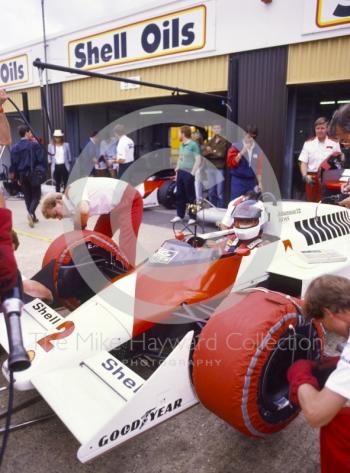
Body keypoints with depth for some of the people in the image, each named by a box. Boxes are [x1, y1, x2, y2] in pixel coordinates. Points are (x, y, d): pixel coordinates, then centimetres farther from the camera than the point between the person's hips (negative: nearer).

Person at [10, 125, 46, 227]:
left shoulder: (15, 148, 3)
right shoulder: (34, 145, -9)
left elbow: (14, 164, 5)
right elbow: (41, 160, -11)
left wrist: (17, 177, 12)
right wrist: (42, 172, 0)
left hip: (22, 175, 4)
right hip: (34, 174, -4)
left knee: (27, 197, 13)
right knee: (36, 196, 2)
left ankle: (33, 217, 17)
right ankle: (31, 213, -21)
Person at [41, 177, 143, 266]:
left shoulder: (73, 190, -21)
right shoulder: (72, 208, 6)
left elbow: (84, 210, -40)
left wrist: (82, 228, -20)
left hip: (128, 200, -10)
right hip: (112, 207, 10)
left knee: (126, 244, -18)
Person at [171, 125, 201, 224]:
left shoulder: (193, 145, -12)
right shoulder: (181, 145, 13)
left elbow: (198, 160, -15)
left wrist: (192, 173, -16)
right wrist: (177, 170, 16)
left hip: (188, 174, -8)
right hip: (180, 172, 8)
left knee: (190, 196, -1)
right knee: (179, 195, 12)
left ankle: (192, 217, 6)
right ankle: (179, 215, 22)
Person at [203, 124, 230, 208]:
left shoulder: (224, 141, 0)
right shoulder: (210, 141, 15)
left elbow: (222, 154, -10)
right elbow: (204, 153, 4)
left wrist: (211, 152, -4)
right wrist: (215, 153, -11)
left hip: (220, 169, -5)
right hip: (210, 168, 5)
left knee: (220, 192, -7)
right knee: (211, 191, 10)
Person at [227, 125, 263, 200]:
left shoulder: (258, 150, 6)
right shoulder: (236, 147, -3)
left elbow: (259, 167, 10)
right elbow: (230, 163, -11)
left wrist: (259, 182, 5)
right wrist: (242, 152, -19)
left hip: (252, 182, 3)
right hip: (238, 181, -3)